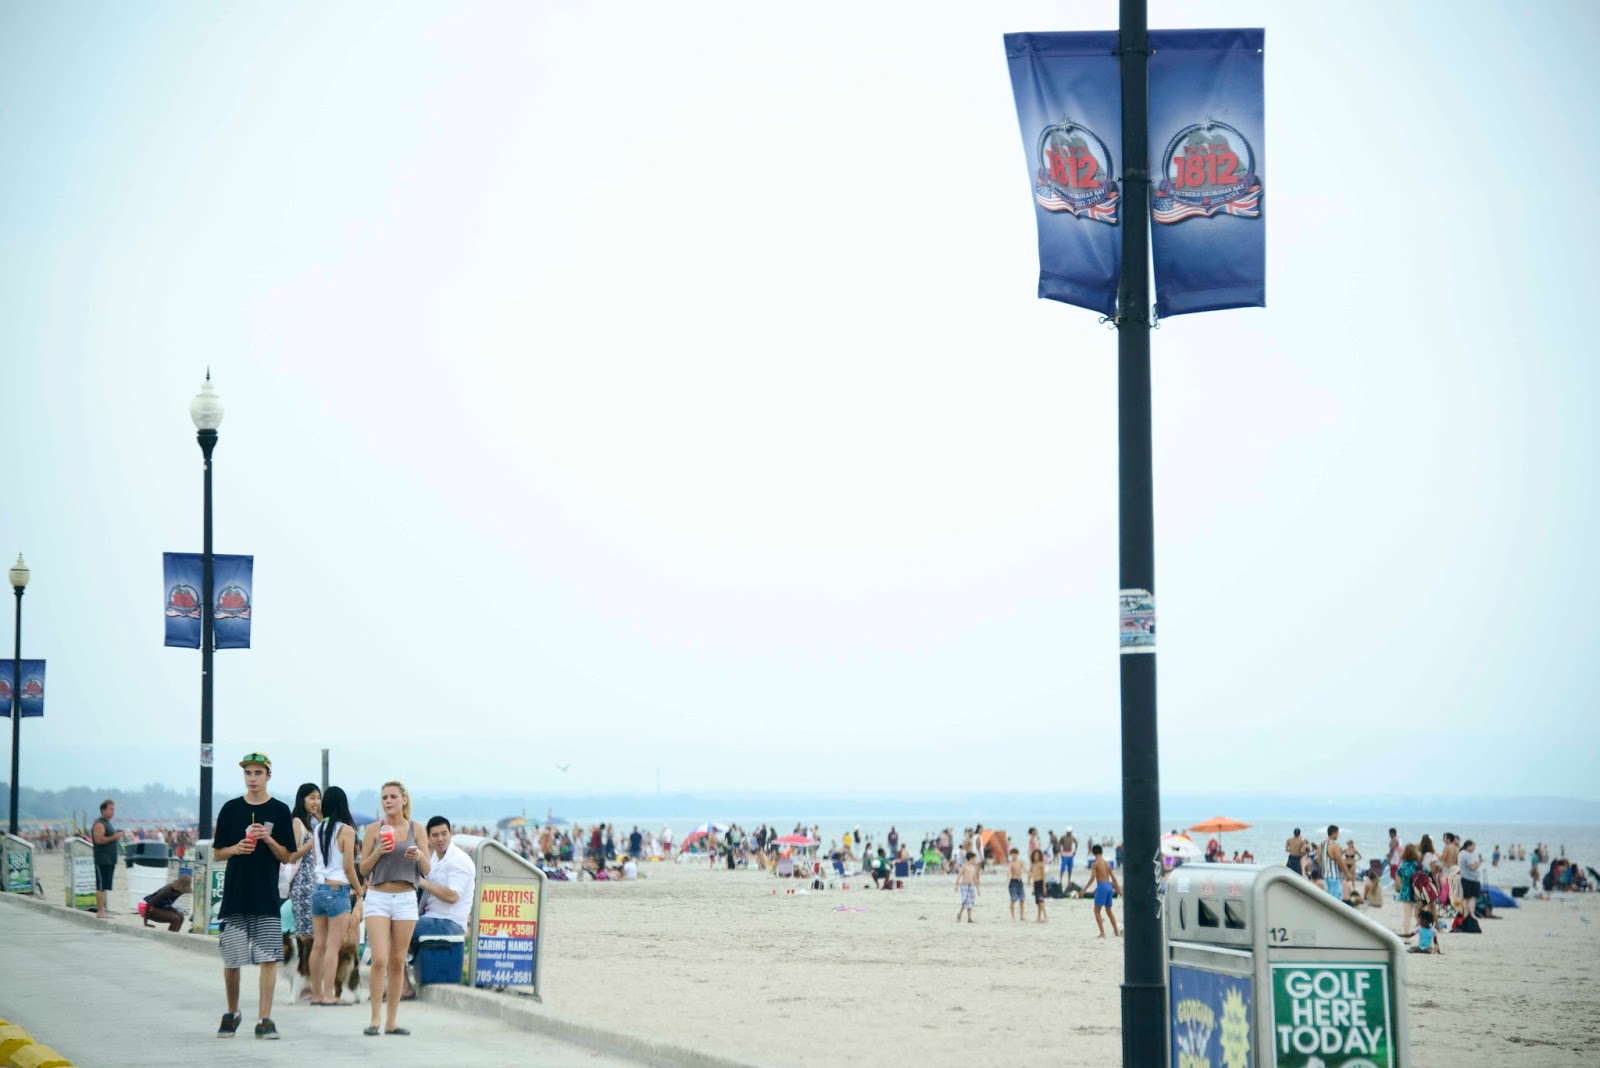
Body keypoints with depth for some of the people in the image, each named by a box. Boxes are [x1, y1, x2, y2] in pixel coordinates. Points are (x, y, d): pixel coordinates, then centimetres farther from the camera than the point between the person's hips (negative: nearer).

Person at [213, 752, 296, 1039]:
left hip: (267, 897, -1)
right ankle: (232, 1013, 23)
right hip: (234, 895, 1)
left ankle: (265, 1019, -2)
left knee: (269, 958, -6)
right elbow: (217, 854, 9)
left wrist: (268, 839, -14)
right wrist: (236, 849, -11)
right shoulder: (231, 809, 6)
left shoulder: (280, 811, 3)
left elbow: (286, 857, 3)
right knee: (231, 960, 4)